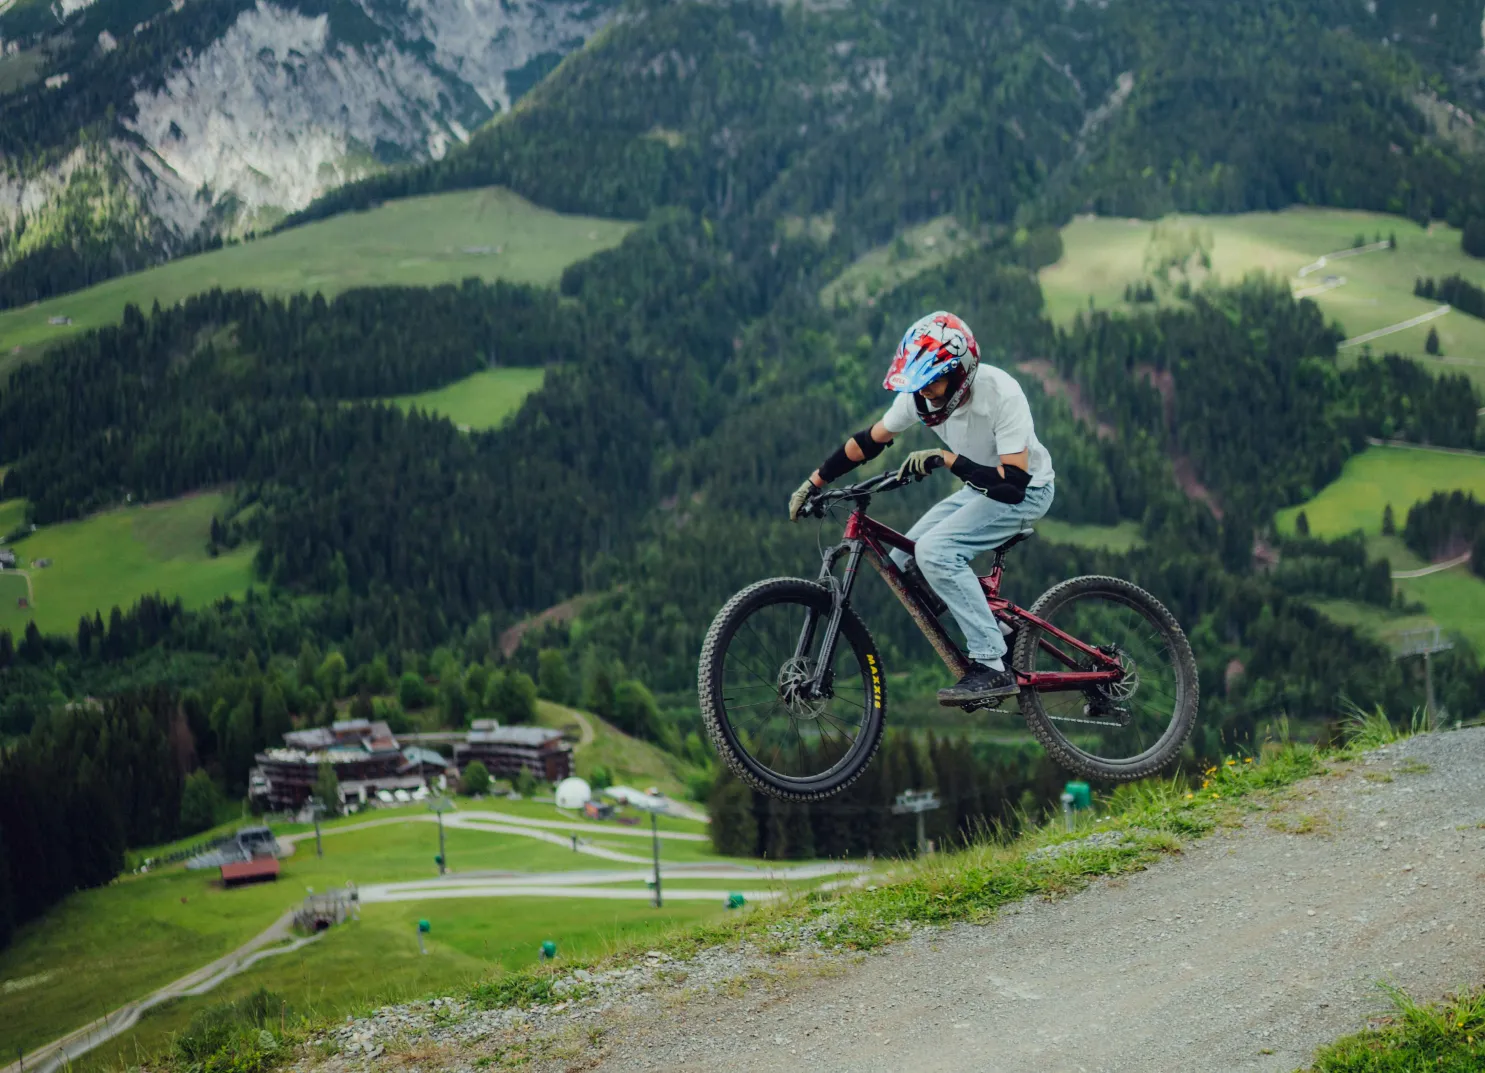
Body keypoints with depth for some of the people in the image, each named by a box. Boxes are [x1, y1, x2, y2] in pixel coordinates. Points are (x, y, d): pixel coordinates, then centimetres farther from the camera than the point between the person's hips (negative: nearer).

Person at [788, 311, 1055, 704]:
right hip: (979, 488, 8)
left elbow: (1014, 481, -34)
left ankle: (992, 667, -22)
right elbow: (870, 440, 1)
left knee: (934, 551, -26)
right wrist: (812, 483, 0)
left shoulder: (1001, 394, -31)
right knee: (902, 561, 0)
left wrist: (947, 459, -38)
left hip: (1025, 490, -8)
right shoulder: (920, 394, -12)